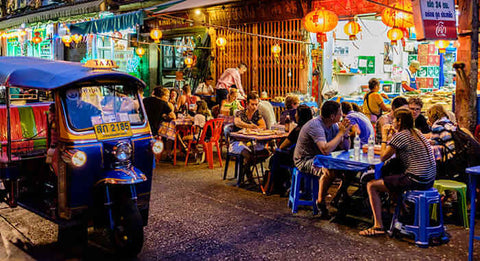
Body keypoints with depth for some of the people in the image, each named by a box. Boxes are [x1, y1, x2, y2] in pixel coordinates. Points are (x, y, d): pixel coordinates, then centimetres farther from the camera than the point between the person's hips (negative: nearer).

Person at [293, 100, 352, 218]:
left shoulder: (333, 125, 1)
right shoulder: (315, 125, -25)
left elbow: (346, 147, 6)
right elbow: (326, 150, -38)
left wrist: (345, 132, -13)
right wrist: (340, 133, -28)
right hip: (305, 160, -9)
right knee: (329, 171, -35)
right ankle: (320, 202, -15)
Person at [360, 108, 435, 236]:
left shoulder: (400, 136, -13)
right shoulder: (417, 132, 14)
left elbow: (383, 157, -5)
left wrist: (384, 137, 5)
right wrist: (390, 139, 19)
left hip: (415, 181, -10)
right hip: (429, 180, 10)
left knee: (371, 185, -3)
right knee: (390, 177, 33)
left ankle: (378, 226, -6)